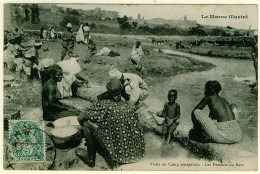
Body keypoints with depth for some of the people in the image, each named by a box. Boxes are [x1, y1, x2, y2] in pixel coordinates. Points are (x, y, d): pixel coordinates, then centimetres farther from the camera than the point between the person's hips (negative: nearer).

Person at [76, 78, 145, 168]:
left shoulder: (104, 105, -12)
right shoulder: (131, 107, 1)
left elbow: (80, 118, -6)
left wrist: (86, 127, 18)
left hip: (117, 154, -6)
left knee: (87, 123, -1)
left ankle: (90, 158, 12)